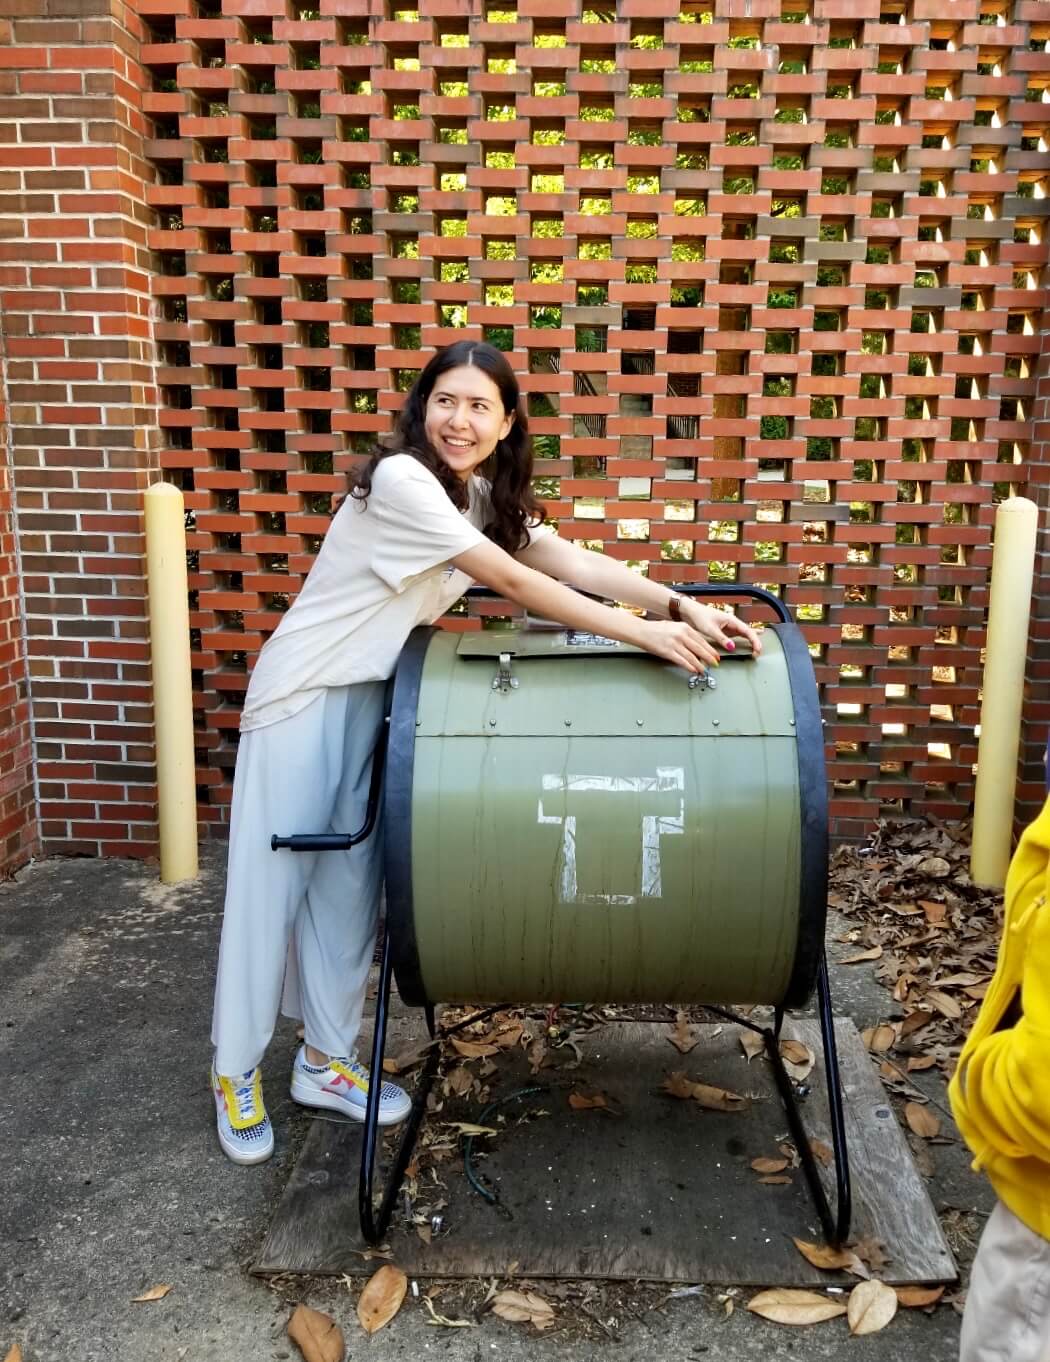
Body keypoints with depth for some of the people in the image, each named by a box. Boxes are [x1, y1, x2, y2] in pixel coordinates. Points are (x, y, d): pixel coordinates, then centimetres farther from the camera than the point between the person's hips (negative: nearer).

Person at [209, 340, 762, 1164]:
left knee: (349, 881, 11)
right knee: (271, 880, 2)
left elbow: (572, 562, -5)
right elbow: (515, 583, -27)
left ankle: (325, 1061, 26)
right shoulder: (400, 480, -23)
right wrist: (648, 634, -28)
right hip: (304, 693, -7)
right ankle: (235, 1071, 20)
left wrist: (683, 608, -18)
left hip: (370, 697, 7)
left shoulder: (486, 494, 4)